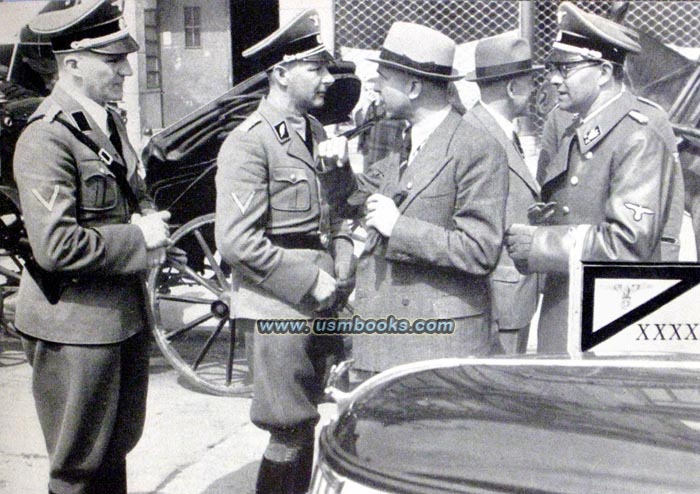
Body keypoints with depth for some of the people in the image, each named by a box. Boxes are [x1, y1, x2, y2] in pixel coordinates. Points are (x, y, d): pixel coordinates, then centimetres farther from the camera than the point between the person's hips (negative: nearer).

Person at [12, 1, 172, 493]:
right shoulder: (46, 138, -20)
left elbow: (135, 191, 21)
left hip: (126, 312, 9)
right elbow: (56, 246, -26)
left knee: (117, 446, 24)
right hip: (76, 324, -9)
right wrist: (138, 239, -18)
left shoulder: (110, 122, 8)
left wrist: (149, 218, -1)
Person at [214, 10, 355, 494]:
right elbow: (237, 241, -20)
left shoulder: (315, 131, 13)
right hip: (279, 307, -8)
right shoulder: (248, 144, -14)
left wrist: (343, 260, 5)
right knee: (290, 434, 1)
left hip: (320, 305, 8)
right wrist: (310, 283, -17)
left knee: (306, 422, 17)